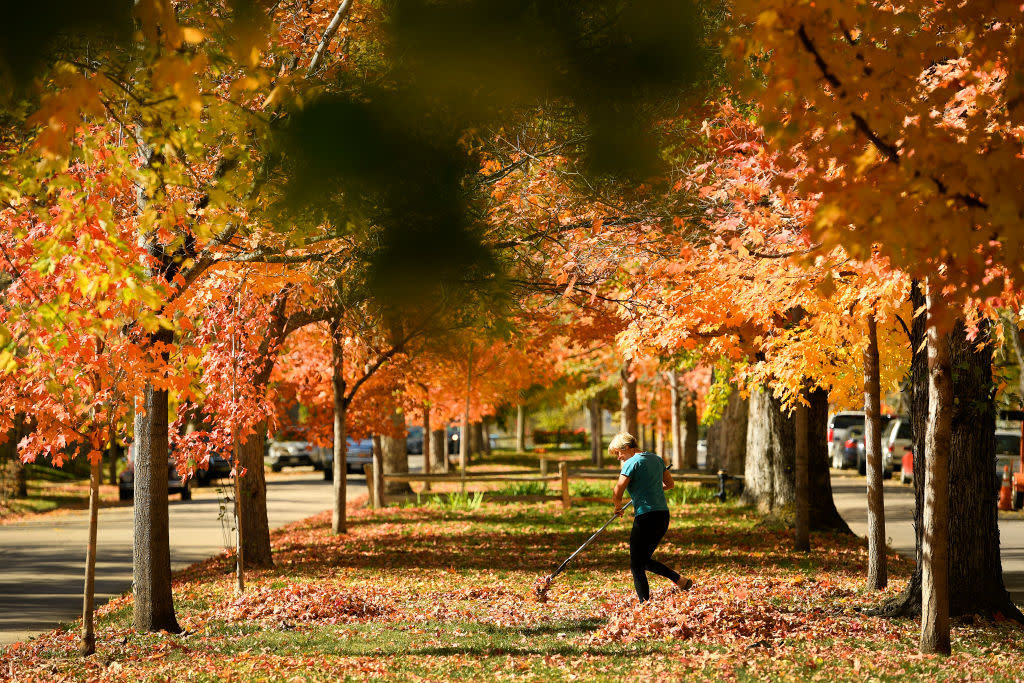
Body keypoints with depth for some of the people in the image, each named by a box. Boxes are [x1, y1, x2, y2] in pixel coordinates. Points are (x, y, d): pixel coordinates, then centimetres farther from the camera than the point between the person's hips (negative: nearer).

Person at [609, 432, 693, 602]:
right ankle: (680, 580, 13)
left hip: (646, 518, -8)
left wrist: (618, 507, 4)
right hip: (663, 516, 8)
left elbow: (617, 494, -15)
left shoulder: (632, 463, -9)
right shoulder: (656, 459, 15)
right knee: (645, 560, 21)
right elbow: (670, 483, 27)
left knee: (636, 566, -1)